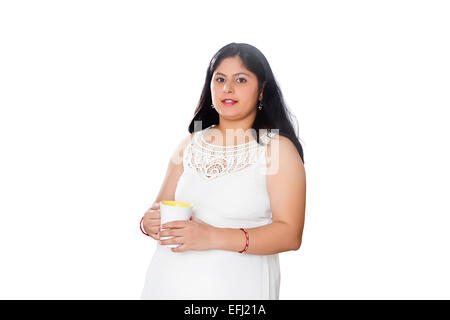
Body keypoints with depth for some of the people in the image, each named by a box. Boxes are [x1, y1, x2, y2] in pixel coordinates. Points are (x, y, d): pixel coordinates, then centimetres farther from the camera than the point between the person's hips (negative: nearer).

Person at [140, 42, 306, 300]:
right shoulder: (190, 144, 7)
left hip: (233, 284, -4)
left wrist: (214, 237, -24)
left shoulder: (278, 148, -8)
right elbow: (161, 208, 12)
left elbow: (290, 234, -15)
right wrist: (150, 223, -12)